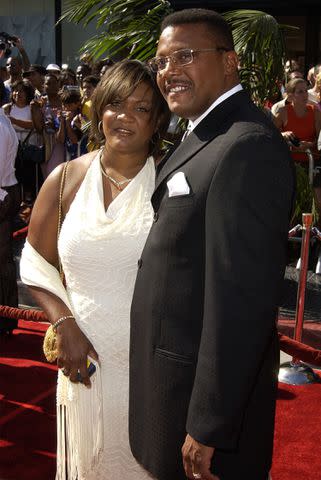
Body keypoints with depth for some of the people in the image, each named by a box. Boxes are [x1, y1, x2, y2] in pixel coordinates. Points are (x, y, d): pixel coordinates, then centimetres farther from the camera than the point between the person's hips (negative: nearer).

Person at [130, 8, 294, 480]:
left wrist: (208, 427, -24)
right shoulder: (201, 138, 10)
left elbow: (241, 298, -27)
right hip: (177, 371, 9)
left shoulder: (247, 146, -23)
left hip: (209, 384, -9)